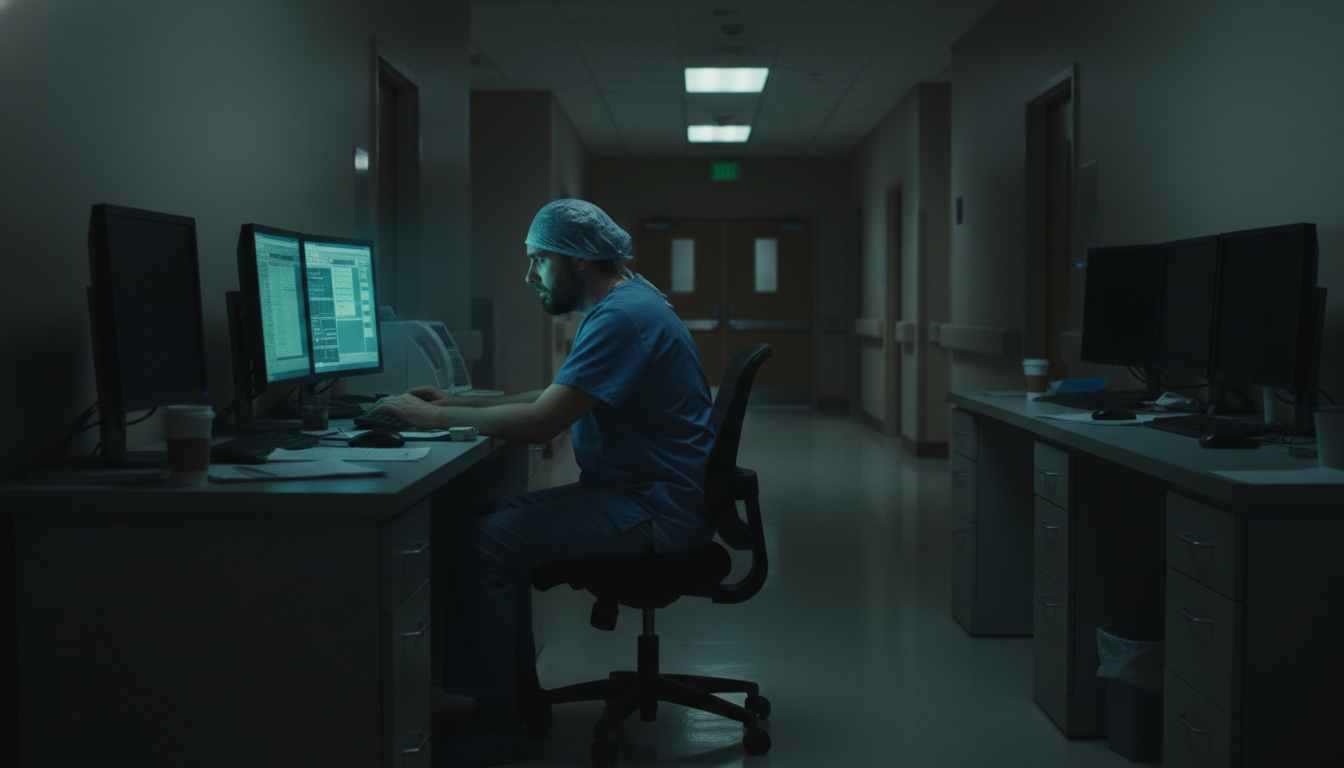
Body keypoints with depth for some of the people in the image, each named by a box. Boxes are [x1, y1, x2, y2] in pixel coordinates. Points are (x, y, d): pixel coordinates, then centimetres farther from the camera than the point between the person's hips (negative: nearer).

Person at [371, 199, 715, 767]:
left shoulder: (622, 318, -20)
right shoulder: (619, 305, 14)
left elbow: (539, 422, -25)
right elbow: (557, 399, 22)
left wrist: (437, 417, -13)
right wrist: (460, 403, 13)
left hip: (655, 508, -11)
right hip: (638, 490, 11)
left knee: (480, 543, -17)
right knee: (496, 518, 9)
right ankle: (519, 692, 13)